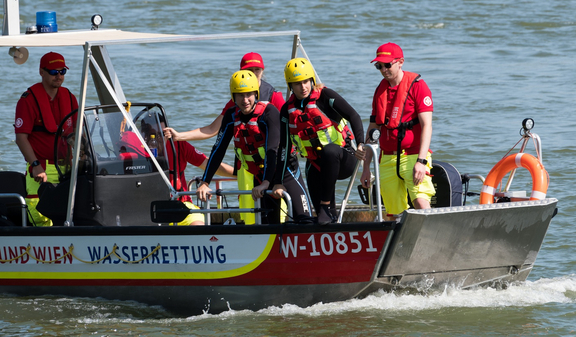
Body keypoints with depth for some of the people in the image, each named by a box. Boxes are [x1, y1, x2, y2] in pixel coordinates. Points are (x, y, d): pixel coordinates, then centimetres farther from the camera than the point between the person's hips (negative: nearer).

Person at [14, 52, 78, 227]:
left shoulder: (69, 98, 14)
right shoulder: (29, 99, -4)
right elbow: (21, 137, -9)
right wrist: (35, 165, -19)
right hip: (42, 172, -5)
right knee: (41, 218, -13)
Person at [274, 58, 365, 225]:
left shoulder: (325, 96, -10)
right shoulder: (288, 110, 3)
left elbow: (353, 116, -16)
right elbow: (284, 147, 4)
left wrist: (360, 144, -33)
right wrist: (278, 182, -2)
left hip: (343, 160, -4)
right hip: (317, 165, 4)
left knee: (329, 151, -39)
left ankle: (327, 205, -31)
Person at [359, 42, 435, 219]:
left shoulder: (417, 85, -6)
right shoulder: (380, 90, 13)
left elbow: (427, 126, -12)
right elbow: (373, 129, 19)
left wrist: (421, 161, -21)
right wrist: (366, 167, 16)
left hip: (412, 156, -6)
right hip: (387, 159, 6)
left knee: (420, 202, -24)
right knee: (395, 214, 3)